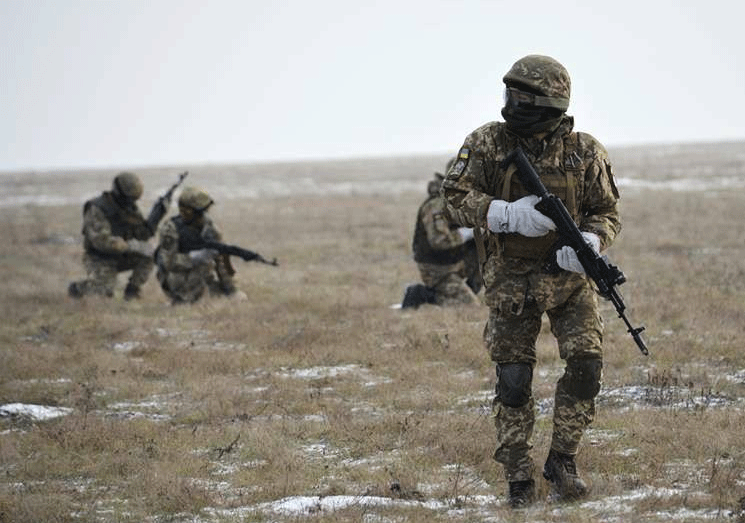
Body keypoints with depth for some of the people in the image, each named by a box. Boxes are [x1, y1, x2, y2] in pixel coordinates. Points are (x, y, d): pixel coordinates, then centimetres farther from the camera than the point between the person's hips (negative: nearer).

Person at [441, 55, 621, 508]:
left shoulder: (585, 151, -6)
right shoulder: (487, 143, -6)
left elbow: (607, 212, 0)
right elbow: (456, 195, -6)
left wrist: (589, 241, -22)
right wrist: (508, 215, -21)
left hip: (568, 278, 0)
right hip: (512, 280, 0)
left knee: (586, 364, -11)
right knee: (513, 380, 1)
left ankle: (562, 461, 5)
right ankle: (519, 476, 13)